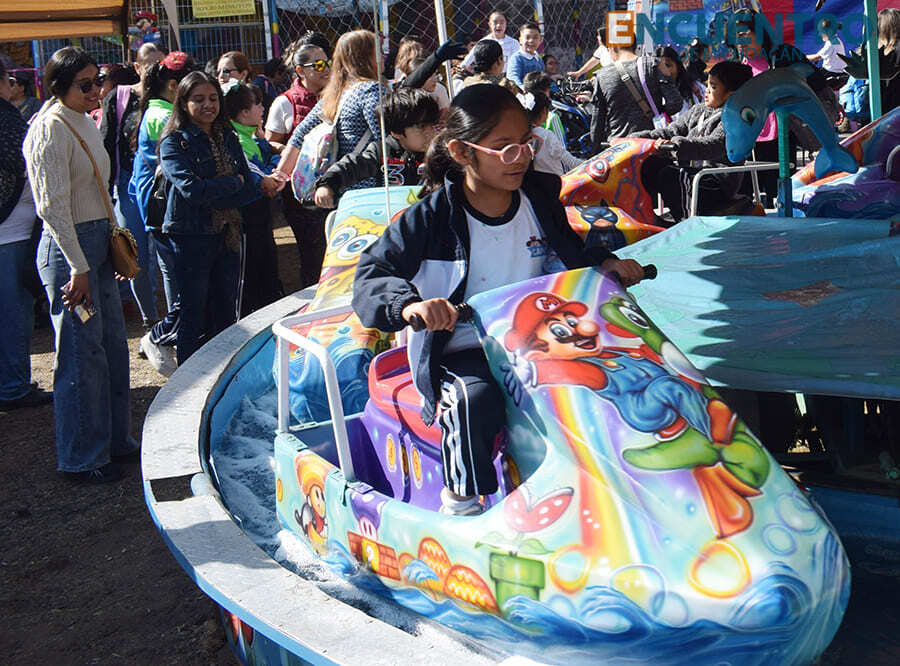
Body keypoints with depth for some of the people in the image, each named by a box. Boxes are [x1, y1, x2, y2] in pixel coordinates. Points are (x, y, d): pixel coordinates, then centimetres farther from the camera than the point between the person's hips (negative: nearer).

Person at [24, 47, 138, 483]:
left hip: (97, 243, 9)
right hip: (68, 248, -9)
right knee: (82, 354, -2)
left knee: (112, 343, 15)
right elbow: (53, 206, -19)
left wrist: (116, 238, 18)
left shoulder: (86, 123, 13)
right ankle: (82, 460, 11)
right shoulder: (51, 128, -15)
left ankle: (113, 439, 30)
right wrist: (77, 267, -20)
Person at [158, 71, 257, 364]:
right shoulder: (174, 142, -5)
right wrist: (233, 182, -8)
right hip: (192, 237, -5)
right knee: (194, 315, 1)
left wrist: (212, 195, -11)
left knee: (226, 316, 10)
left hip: (227, 236, 5)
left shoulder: (228, 138, 11)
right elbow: (192, 189, -20)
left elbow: (250, 189, 2)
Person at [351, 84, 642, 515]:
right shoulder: (430, 219, -10)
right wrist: (410, 304, -33)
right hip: (458, 352, -4)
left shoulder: (541, 199, 5)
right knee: (476, 398, -34)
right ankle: (461, 500, -8)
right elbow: (372, 274, -13)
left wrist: (606, 265, 1)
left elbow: (570, 258, 21)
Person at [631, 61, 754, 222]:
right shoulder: (698, 110, 17)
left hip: (718, 181, -9)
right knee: (649, 165, -1)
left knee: (669, 175, -30)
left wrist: (677, 144, -44)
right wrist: (639, 137, 3)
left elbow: (714, 145, -30)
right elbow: (672, 130, 17)